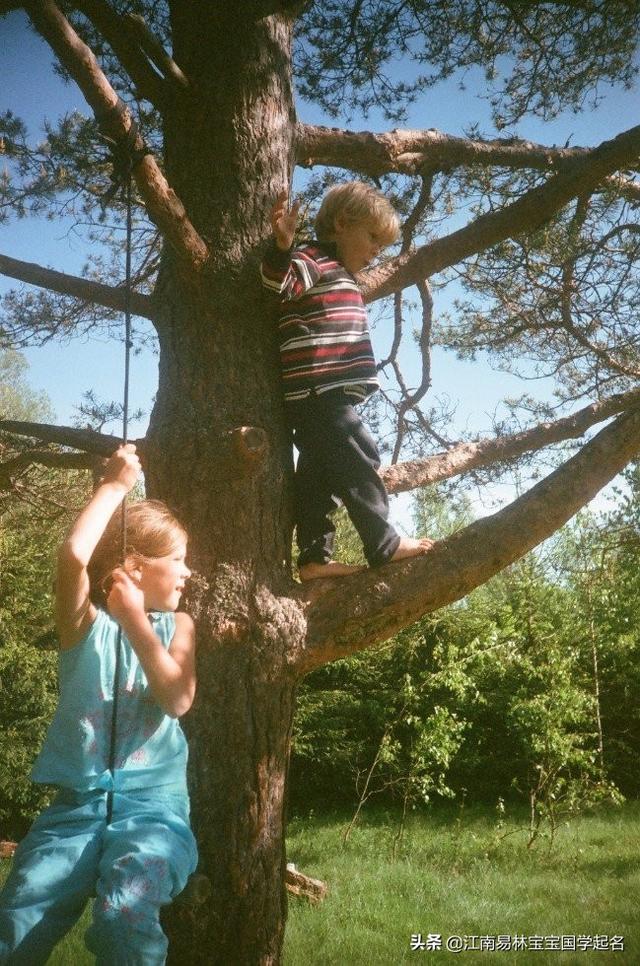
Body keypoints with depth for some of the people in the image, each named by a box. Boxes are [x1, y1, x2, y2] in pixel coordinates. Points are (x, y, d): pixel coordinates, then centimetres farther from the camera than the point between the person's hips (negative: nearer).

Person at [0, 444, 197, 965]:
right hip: (78, 803, 0)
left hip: (153, 802, 0)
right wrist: (116, 484, -6)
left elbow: (178, 699, -6)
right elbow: (73, 555, -18)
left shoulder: (177, 625, 12)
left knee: (125, 915, -30)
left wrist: (137, 623, -6)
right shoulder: (85, 622, 4)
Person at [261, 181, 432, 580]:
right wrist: (282, 246, -40)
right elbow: (275, 284, -24)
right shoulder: (315, 259, -6)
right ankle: (384, 544, 2)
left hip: (319, 396, 10)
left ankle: (315, 558, 13)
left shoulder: (338, 276, 25)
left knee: (319, 474, 9)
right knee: (360, 461, -5)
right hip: (320, 390, -10)